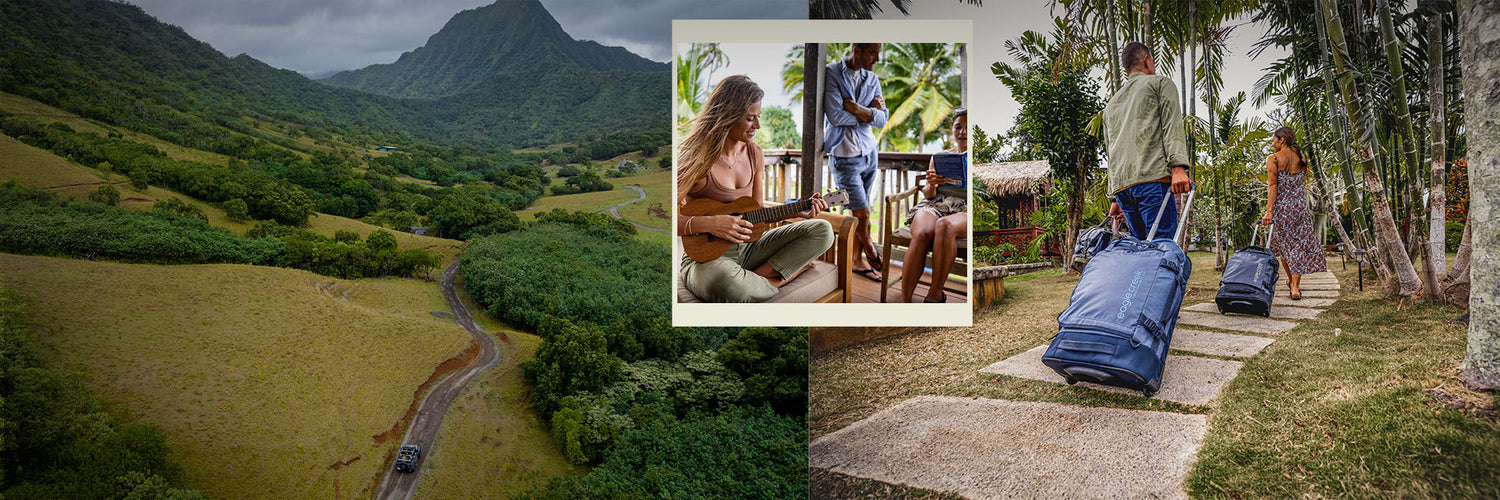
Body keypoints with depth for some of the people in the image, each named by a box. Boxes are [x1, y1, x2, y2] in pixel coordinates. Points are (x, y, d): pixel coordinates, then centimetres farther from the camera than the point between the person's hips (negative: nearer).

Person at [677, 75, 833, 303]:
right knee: (721, 277, -44)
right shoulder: (696, 160, -17)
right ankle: (779, 282, -12)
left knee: (822, 230, -3)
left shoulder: (754, 154, 5)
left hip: (746, 248, 7)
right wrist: (708, 224, -31)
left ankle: (758, 276, -14)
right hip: (706, 257, -7)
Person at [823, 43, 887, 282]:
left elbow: (882, 119, -3)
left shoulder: (872, 79, 6)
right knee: (862, 213, -1)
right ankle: (871, 253, 22)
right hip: (845, 156, -5)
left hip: (869, 153, 5)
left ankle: (857, 260, 24)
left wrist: (858, 109, -19)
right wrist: (870, 111, -10)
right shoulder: (832, 73, -11)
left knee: (859, 212, 13)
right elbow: (835, 116, -21)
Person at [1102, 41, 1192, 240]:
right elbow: (1172, 125, -4)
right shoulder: (1161, 83, 13)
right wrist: (1178, 167, -16)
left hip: (1120, 186, 6)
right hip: (1153, 178, -6)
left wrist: (1114, 198, 27)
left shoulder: (1112, 104, 30)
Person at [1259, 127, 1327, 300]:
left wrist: (1269, 211, -16)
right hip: (1300, 204, 3)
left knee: (1283, 243, 15)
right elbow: (1301, 180, 13)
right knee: (1299, 245, 3)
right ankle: (1295, 287, -4)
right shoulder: (1302, 159, 6)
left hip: (1281, 206, -3)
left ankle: (1290, 280, 27)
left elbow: (1272, 186, -14)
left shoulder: (1273, 160, -8)